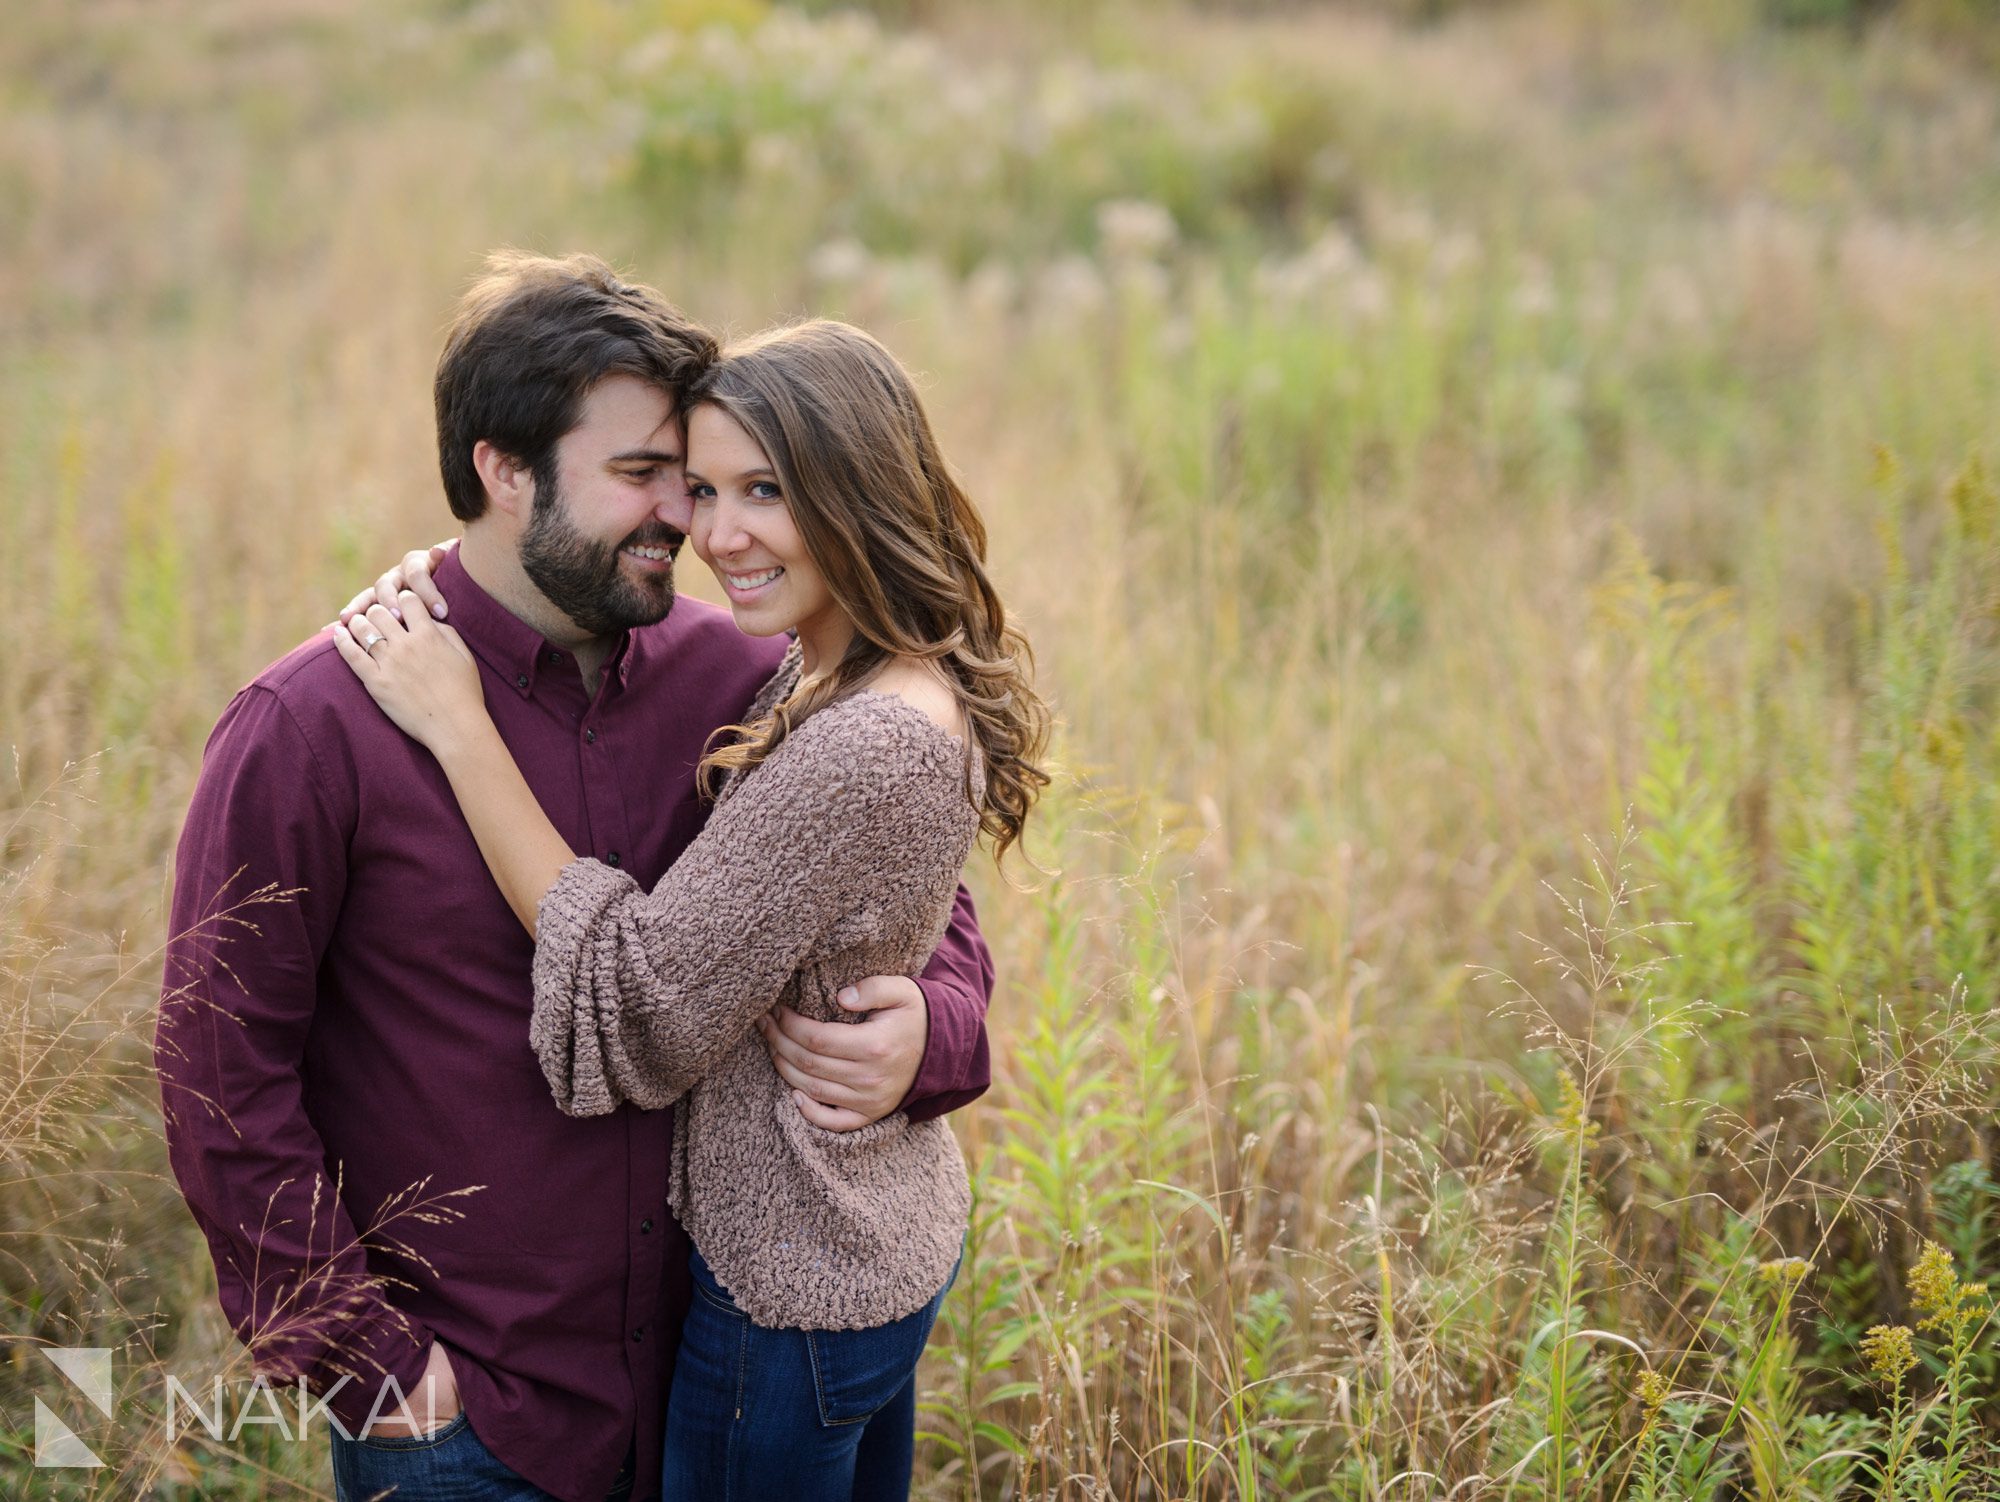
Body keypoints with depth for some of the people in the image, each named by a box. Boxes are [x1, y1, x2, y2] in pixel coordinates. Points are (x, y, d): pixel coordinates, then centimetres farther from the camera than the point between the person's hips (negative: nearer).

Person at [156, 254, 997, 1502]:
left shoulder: (730, 678, -4)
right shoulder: (314, 727, -15)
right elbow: (222, 1069, -10)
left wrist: (927, 1034, -17)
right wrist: (359, 1353, -11)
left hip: (705, 1355, 4)